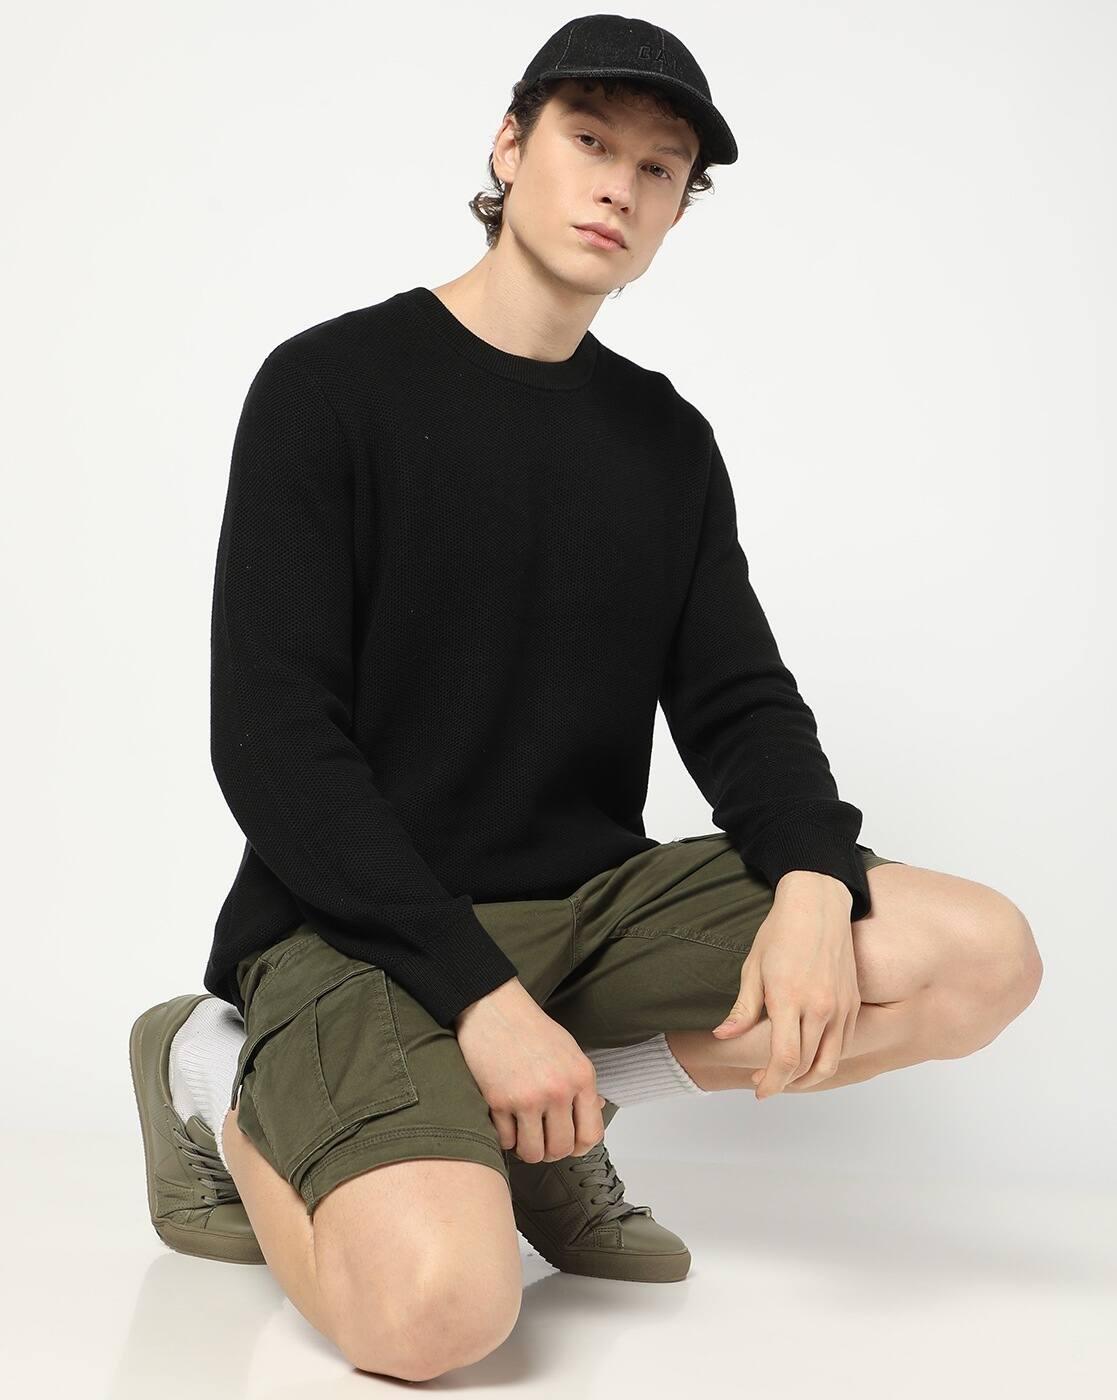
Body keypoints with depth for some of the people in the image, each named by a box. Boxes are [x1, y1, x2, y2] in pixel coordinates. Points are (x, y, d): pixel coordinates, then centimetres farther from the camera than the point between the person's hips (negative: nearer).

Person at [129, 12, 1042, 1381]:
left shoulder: (668, 440, 11)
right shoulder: (332, 385, -6)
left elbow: (740, 702, 6)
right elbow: (273, 744, -13)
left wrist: (815, 881, -17)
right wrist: (479, 992, -22)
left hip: (591, 897, 6)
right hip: (359, 922, -5)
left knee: (981, 955, -12)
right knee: (441, 1305, -31)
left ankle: (555, 1109, -2)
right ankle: (224, 1080, 1)